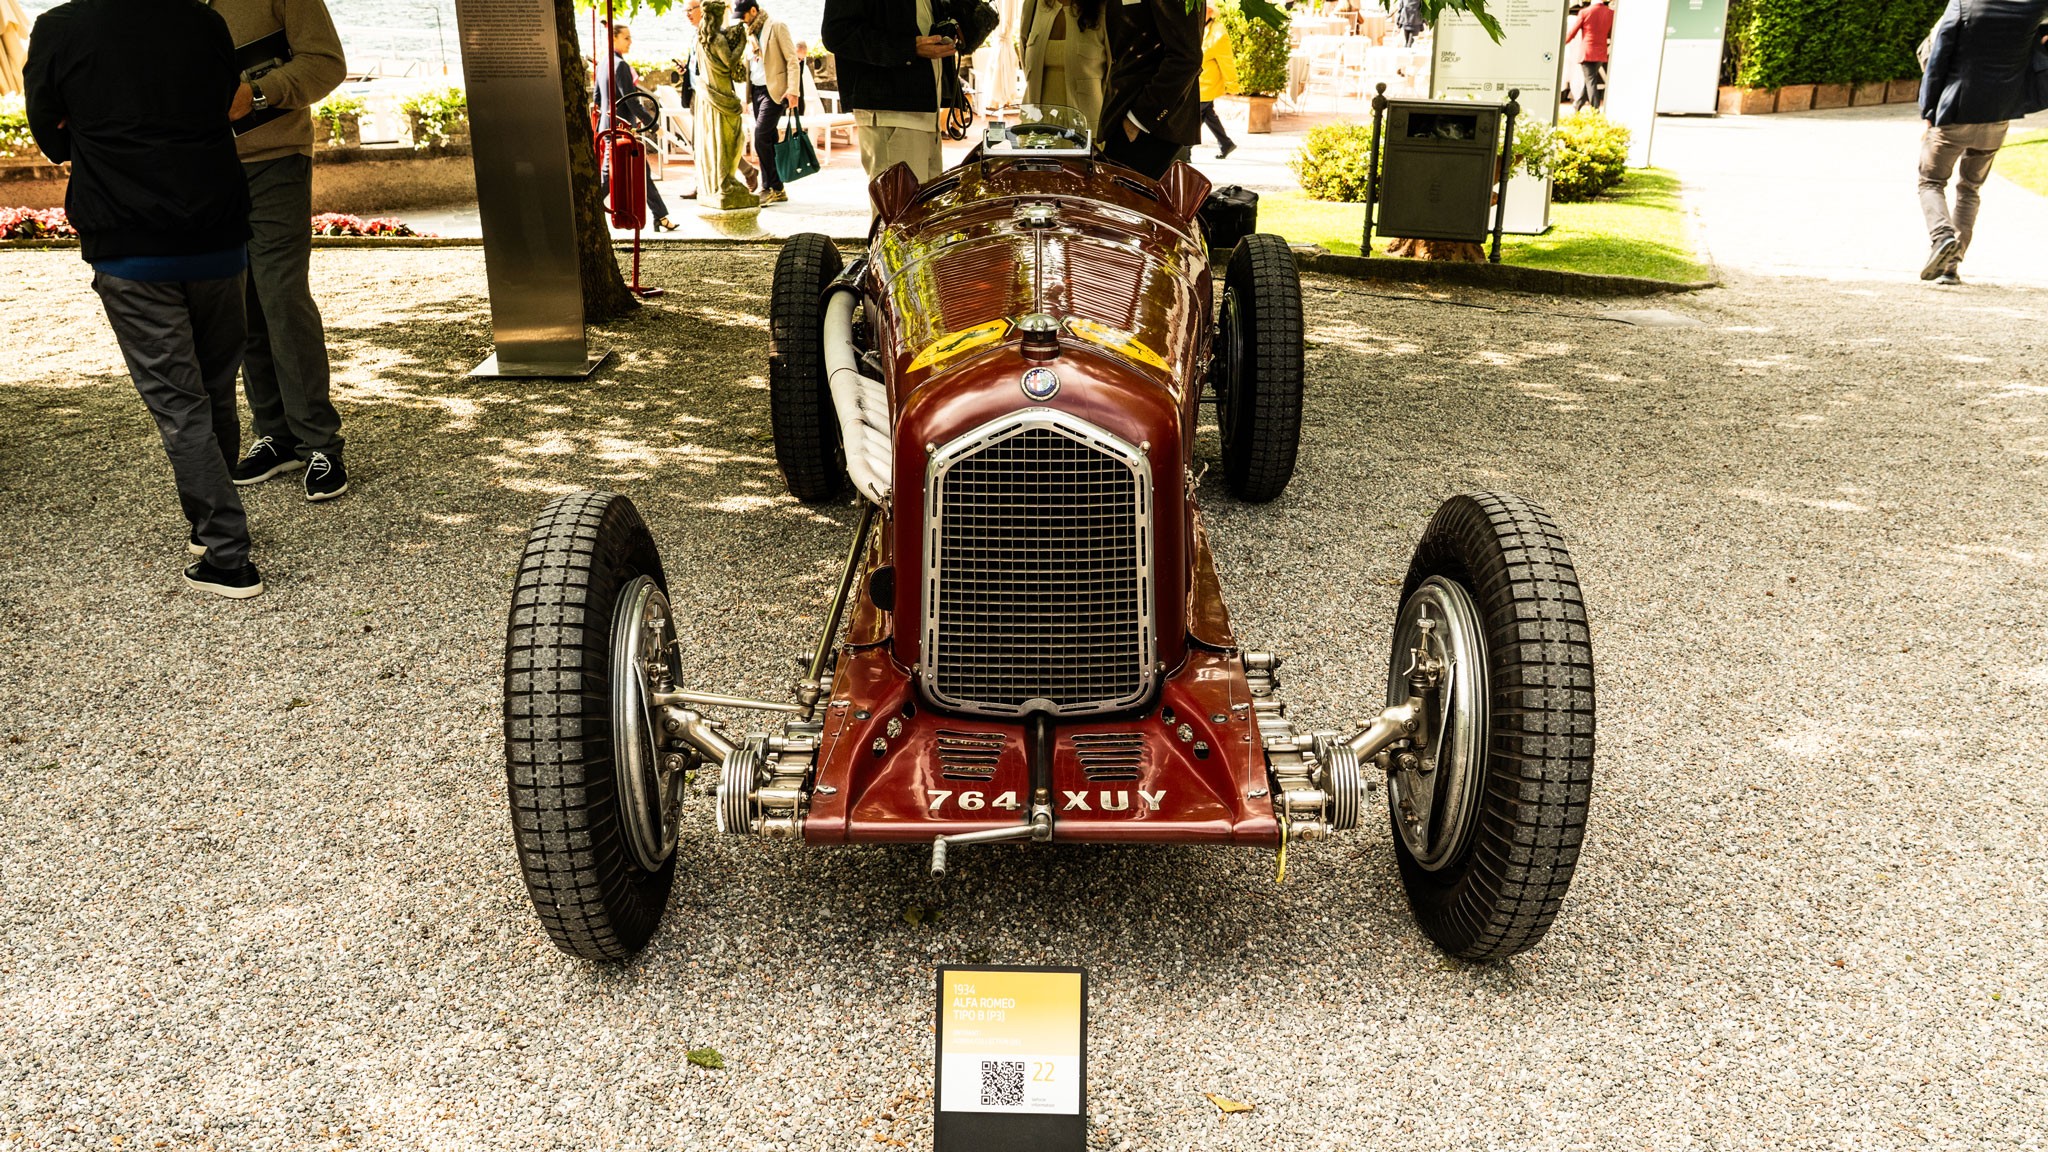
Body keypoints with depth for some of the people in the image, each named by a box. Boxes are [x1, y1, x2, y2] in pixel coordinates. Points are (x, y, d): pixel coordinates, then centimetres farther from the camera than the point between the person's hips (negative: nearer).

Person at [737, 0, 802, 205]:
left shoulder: (777, 27, -6)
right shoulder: (749, 32, 16)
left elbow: (792, 60, -10)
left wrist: (793, 90, -19)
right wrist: (746, 92, 10)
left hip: (774, 91, -8)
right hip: (756, 90, 8)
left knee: (761, 136, -16)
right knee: (768, 140, 7)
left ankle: (771, 188, -10)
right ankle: (777, 190, 11)